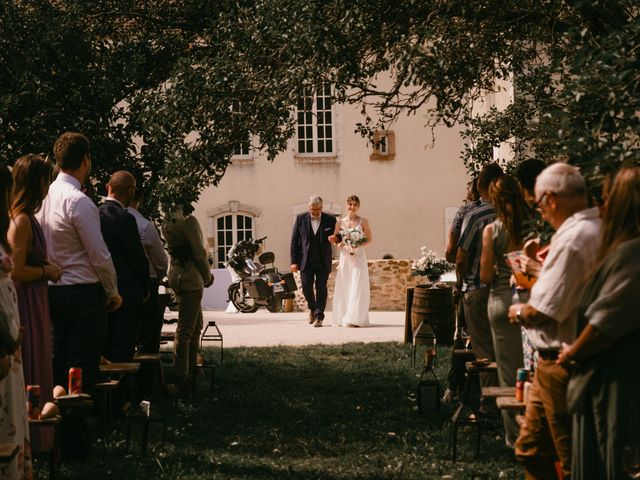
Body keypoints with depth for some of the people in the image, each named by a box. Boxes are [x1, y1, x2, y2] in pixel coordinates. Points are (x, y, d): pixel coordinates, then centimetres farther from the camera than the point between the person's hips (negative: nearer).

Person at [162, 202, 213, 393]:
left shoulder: (168, 222, 10)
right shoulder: (188, 220, -17)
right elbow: (199, 252, -15)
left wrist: (205, 274, 17)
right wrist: (207, 276, 1)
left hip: (176, 275, 9)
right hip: (190, 278, -9)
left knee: (196, 325, 19)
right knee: (186, 329, -5)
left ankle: (191, 371, 25)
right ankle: (181, 379, -2)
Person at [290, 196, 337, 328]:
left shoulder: (330, 220, 2)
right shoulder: (301, 218, 3)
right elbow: (294, 241, 4)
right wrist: (294, 261, -1)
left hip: (323, 262, -1)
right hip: (306, 261, 1)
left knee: (321, 288, -2)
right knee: (306, 287, -3)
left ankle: (319, 317, 4)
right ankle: (312, 308, 24)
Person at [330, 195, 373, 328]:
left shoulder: (363, 222, 2)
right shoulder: (340, 222, 8)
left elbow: (369, 239, 5)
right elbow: (336, 240, 16)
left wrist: (358, 245, -11)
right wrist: (335, 241, -8)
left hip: (358, 256, -3)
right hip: (345, 257, 3)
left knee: (357, 287, -7)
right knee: (343, 288, 2)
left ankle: (355, 319, -7)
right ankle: (342, 318, 7)